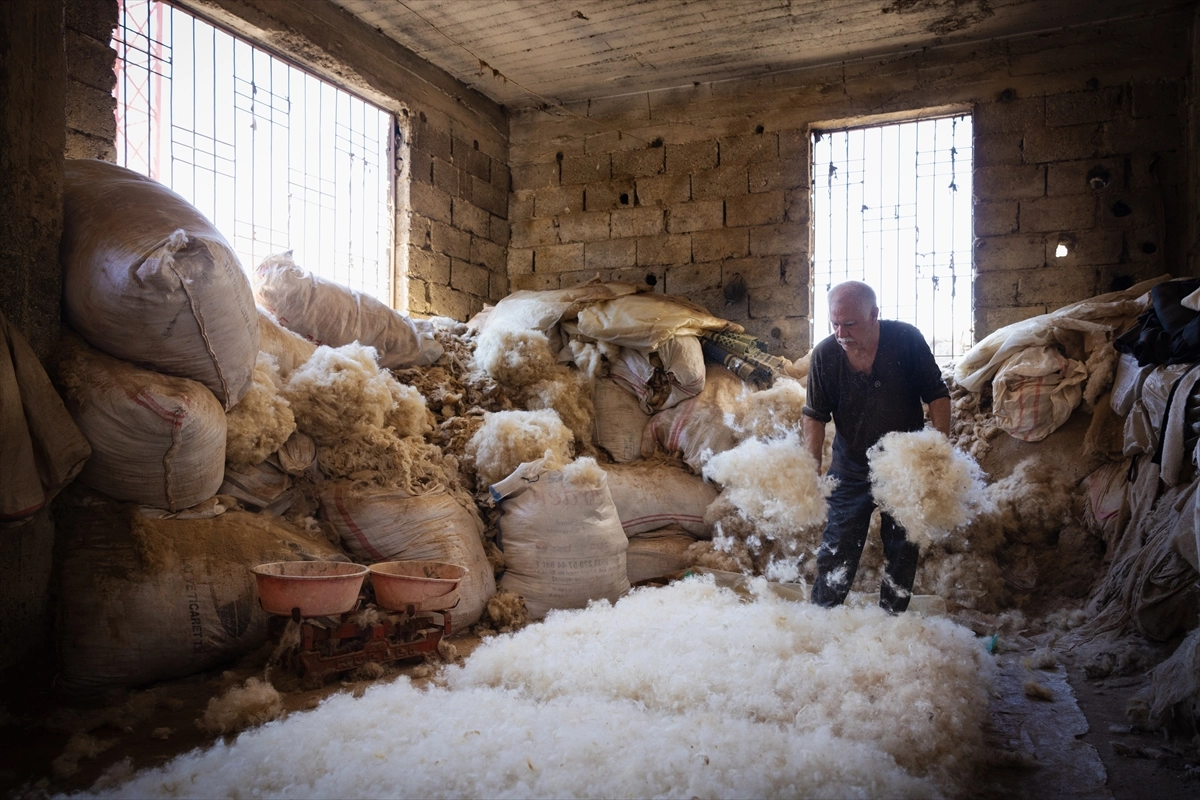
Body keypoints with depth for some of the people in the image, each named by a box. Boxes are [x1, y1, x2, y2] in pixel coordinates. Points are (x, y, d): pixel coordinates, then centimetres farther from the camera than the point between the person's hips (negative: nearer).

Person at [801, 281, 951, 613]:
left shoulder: (906, 339, -15)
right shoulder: (825, 354, -13)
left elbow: (937, 395, -6)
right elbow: (815, 414, -4)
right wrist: (812, 462, -14)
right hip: (851, 470, 0)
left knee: (902, 550, 12)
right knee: (837, 549, 0)